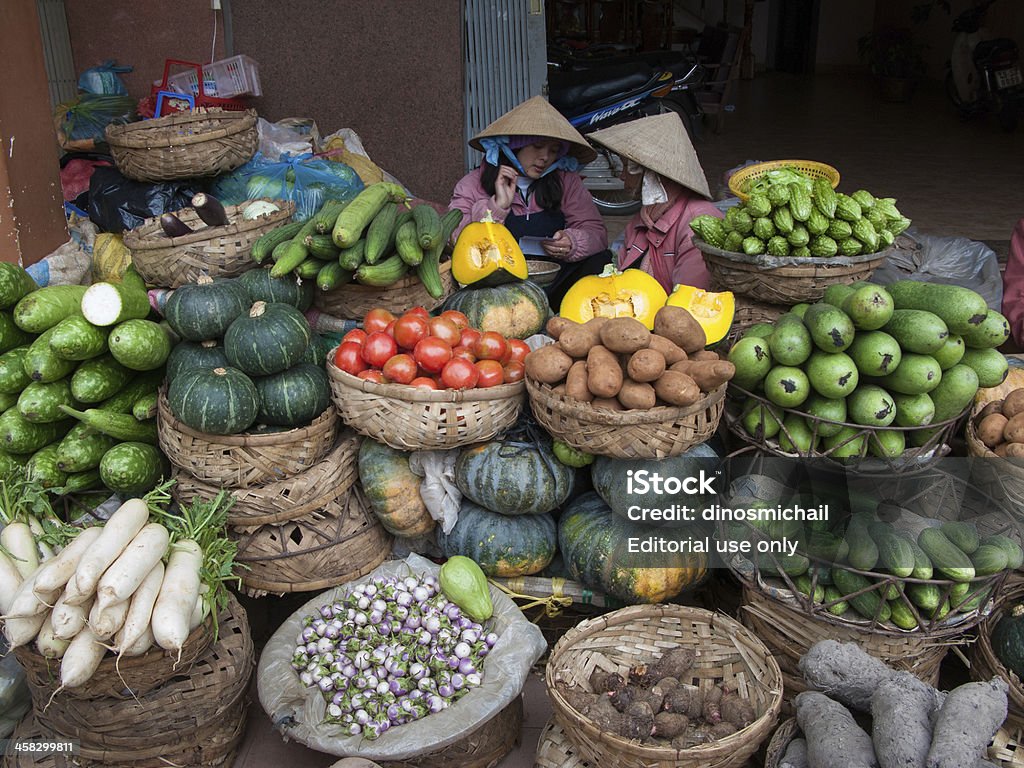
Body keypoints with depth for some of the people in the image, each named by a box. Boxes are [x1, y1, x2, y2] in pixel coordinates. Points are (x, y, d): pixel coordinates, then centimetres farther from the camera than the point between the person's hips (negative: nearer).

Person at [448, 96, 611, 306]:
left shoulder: (566, 181, 10)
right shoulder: (473, 185, 3)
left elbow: (597, 232, 4)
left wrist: (572, 245, -18)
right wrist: (497, 206, -17)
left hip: (554, 285, 2)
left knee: (602, 260, -23)